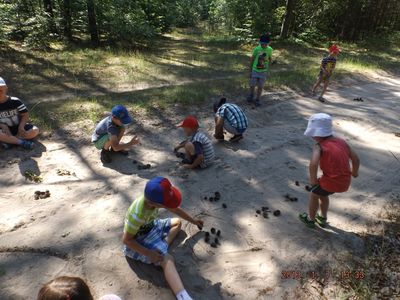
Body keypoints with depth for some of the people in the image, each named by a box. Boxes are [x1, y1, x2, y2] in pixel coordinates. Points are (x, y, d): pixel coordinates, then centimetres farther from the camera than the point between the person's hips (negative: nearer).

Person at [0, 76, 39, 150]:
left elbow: (25, 114, -6)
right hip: (6, 130, -1)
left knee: (35, 130, -27)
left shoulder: (15, 101, -8)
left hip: (18, 128, 1)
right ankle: (22, 142, -28)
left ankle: (7, 140, -20)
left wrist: (21, 126, -21)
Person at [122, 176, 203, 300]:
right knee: (167, 259, -27)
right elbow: (126, 240, -25)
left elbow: (175, 209, 0)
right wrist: (149, 254, -27)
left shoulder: (154, 198, -18)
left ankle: (162, 247, -9)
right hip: (138, 241, -8)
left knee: (177, 222, 10)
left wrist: (193, 220, 11)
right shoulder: (137, 215, -39)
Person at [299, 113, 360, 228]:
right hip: (345, 182, 7)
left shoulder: (319, 146, -14)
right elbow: (356, 158, 11)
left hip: (331, 182, -7)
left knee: (314, 194, 23)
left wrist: (313, 179, -13)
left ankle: (310, 219, 40)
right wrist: (354, 173, 28)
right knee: (322, 194, 32)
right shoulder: (341, 141, 6)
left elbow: (313, 164, -29)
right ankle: (323, 219, 50)